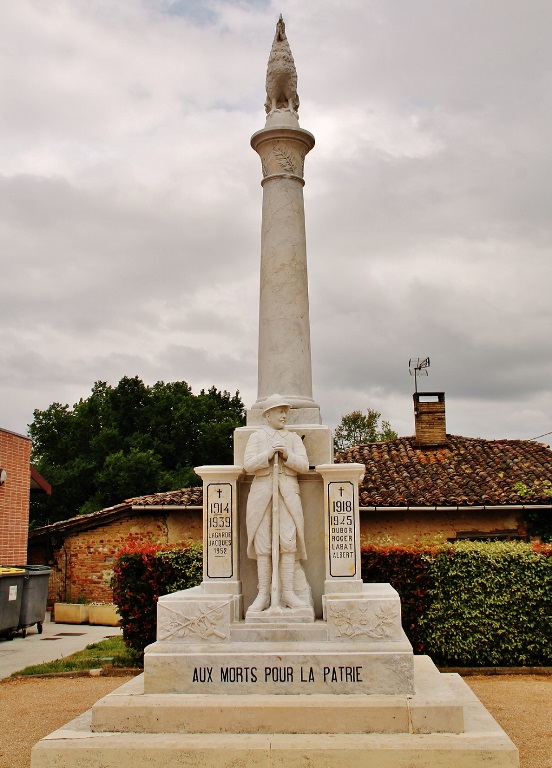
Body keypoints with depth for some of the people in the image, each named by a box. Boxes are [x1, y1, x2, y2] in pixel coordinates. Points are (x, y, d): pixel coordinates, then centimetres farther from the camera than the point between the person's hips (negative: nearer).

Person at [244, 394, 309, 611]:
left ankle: (288, 593, -5)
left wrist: (287, 455, -13)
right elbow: (248, 464, -1)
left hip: (288, 494, 1)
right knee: (263, 544, -4)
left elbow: (304, 465, 4)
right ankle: (263, 595, -1)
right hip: (262, 493, -1)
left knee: (288, 542, -9)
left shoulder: (294, 438, 16)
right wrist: (269, 453, -13)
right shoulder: (256, 437, 12)